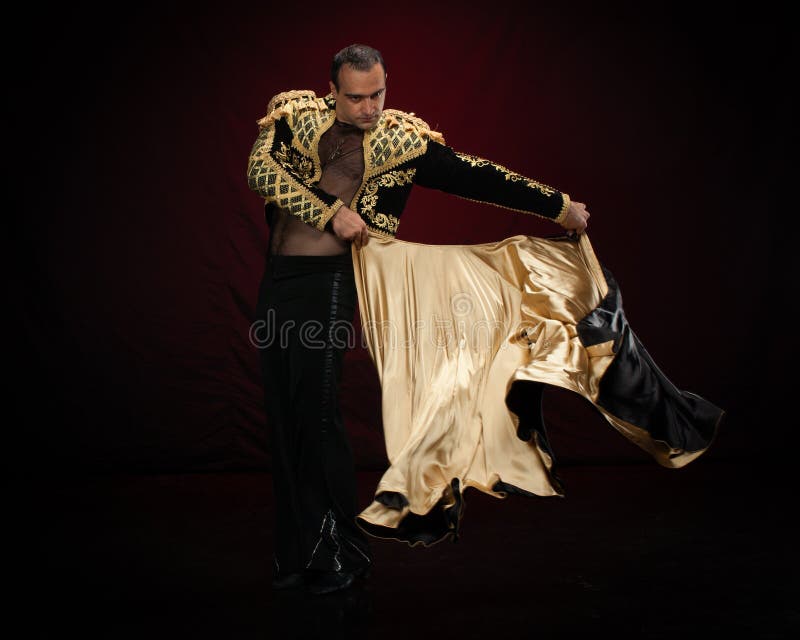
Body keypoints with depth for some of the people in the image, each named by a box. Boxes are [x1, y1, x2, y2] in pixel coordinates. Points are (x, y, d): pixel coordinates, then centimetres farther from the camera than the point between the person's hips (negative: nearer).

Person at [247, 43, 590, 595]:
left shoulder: (402, 139, 1)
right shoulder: (297, 112, 8)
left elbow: (478, 177, 2)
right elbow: (260, 168, -6)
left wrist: (559, 206, 4)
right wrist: (330, 212, -13)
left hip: (327, 280, -4)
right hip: (277, 279, 4)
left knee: (317, 412, -9)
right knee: (283, 413, 6)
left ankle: (343, 553, 8)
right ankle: (298, 550, 19)